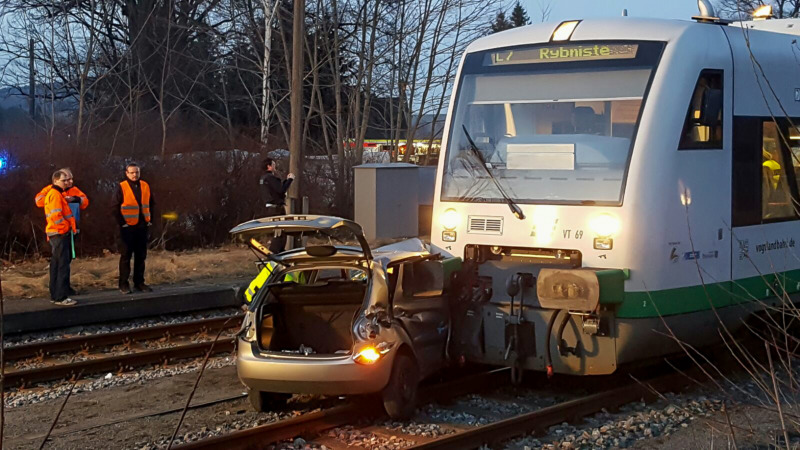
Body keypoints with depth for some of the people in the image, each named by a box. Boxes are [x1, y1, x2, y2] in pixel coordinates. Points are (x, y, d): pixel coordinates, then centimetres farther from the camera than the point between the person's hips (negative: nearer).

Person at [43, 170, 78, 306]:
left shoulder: (57, 194, 19)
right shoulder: (55, 194, -13)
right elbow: (56, 215, -22)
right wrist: (68, 226, -14)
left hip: (59, 234, 11)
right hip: (60, 233, -11)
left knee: (57, 265, 14)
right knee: (63, 265, -11)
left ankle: (55, 295, 20)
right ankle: (61, 297, -12)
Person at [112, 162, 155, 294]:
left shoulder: (145, 186, 7)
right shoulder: (122, 187, -7)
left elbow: (152, 204, 16)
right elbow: (115, 207, -8)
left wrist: (150, 219, 8)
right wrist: (122, 222, -11)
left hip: (142, 226, 5)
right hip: (128, 227, -5)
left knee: (141, 256, 10)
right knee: (126, 256, 0)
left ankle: (139, 282, 19)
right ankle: (123, 284, 5)